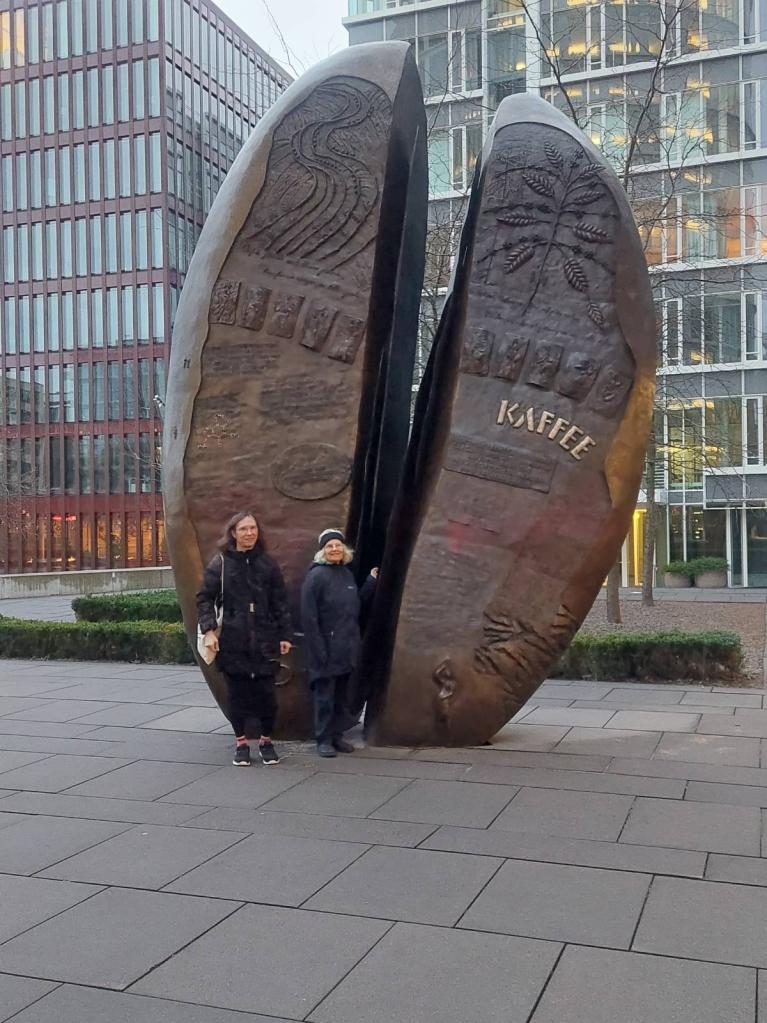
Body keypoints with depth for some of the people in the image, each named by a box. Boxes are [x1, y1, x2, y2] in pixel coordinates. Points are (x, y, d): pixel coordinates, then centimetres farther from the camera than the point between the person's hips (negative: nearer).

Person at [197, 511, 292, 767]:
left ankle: (266, 741, 23)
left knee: (266, 694, 4)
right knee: (237, 693, 6)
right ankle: (241, 743, 22)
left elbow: (280, 602, 7)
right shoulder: (221, 563, 1)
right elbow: (204, 598, 1)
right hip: (233, 642, -1)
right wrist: (209, 630, -11)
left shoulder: (267, 563, 5)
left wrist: (285, 635, 3)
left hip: (264, 642, 1)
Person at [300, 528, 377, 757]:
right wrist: (318, 648, -18)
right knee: (324, 695, 1)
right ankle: (323, 739, 11)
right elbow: (309, 616, -15)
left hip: (346, 649, 7)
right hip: (326, 649, -7)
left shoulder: (347, 574, 11)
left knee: (341, 695, 14)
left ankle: (337, 735, 24)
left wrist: (371, 582, 7)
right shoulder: (316, 575, -11)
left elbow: (356, 604, 16)